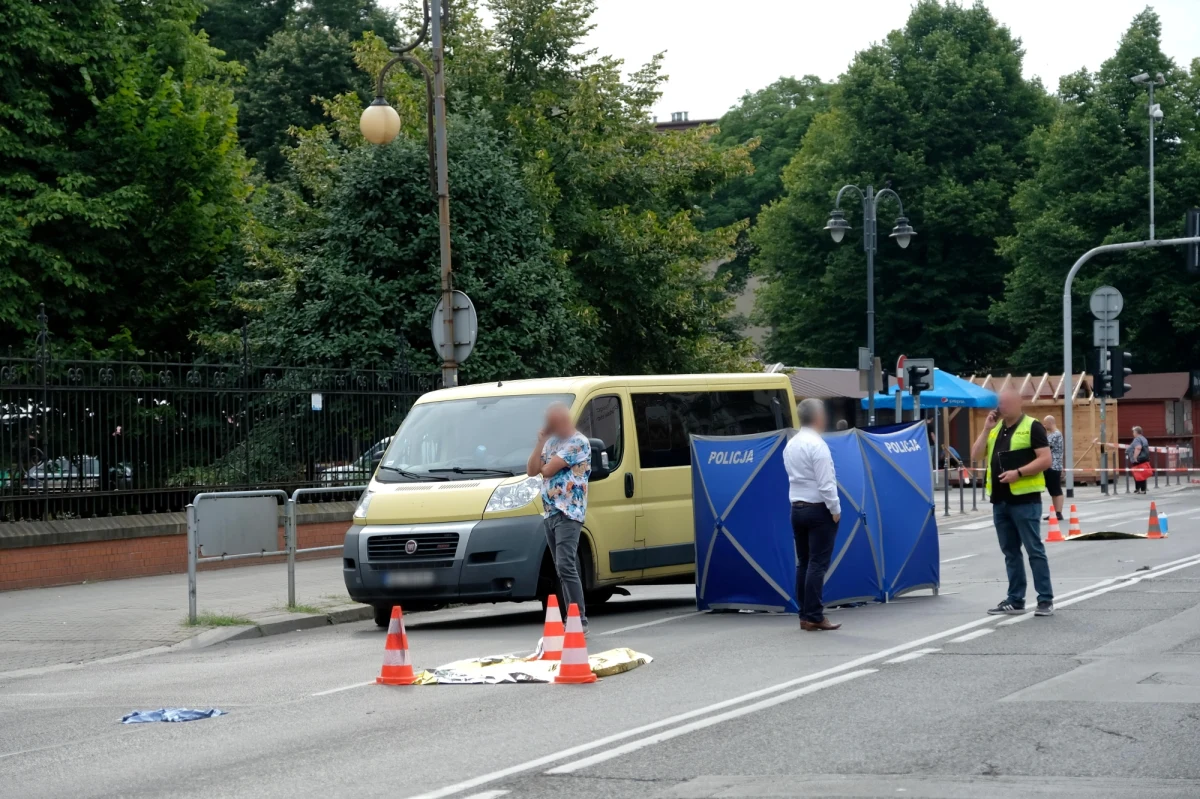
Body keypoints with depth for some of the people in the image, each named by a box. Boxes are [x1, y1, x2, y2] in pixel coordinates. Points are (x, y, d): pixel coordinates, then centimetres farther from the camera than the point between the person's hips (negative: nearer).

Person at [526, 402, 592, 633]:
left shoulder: (578, 443, -11)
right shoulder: (551, 442, 17)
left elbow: (548, 470, -16)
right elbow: (531, 470, 10)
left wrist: (545, 467, 6)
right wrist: (540, 442, 3)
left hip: (568, 513, -9)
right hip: (550, 513, 9)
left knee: (566, 566, -18)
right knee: (563, 569, 8)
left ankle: (580, 621, -19)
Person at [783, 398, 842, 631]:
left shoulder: (790, 445, 10)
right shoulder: (817, 445, -15)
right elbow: (825, 483, -19)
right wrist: (835, 509, -10)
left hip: (797, 508, 8)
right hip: (818, 509, -8)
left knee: (803, 562, 9)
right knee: (818, 564, -6)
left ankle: (805, 615, 10)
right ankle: (814, 617, -8)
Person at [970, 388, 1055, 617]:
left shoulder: (1032, 427, -7)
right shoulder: (995, 428, 15)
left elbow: (1046, 459, -13)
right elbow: (975, 455, 9)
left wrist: (1018, 473, -22)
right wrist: (987, 429, 0)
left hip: (1025, 500, -7)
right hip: (1000, 500, 7)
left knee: (1034, 550, -5)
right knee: (1010, 552, 10)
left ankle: (1046, 600, -2)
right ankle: (1015, 600, 15)